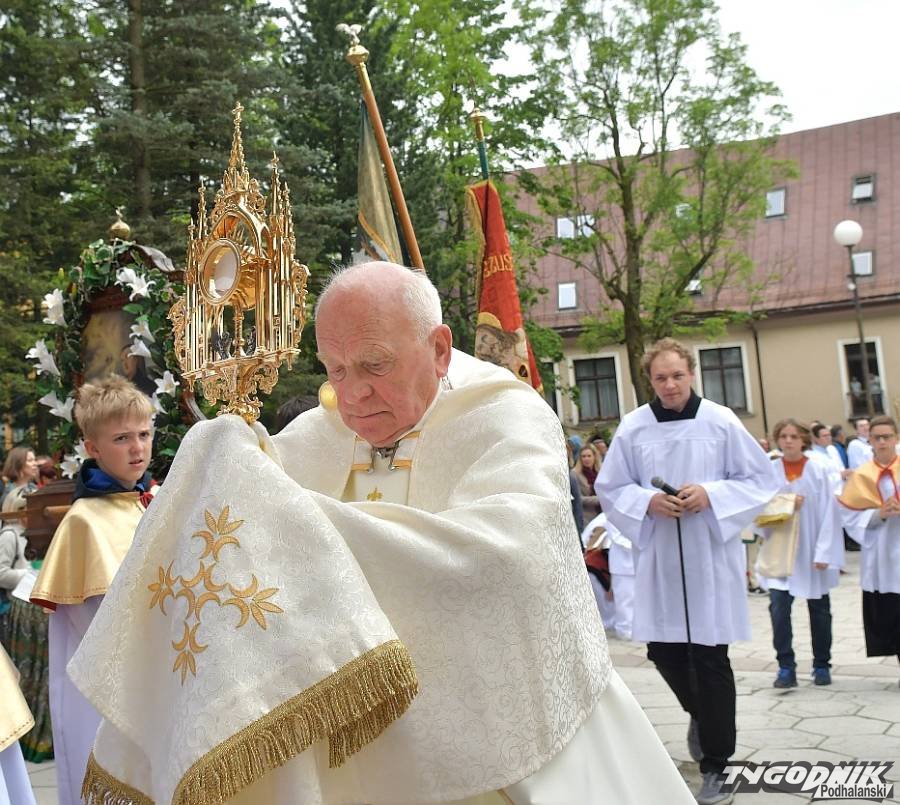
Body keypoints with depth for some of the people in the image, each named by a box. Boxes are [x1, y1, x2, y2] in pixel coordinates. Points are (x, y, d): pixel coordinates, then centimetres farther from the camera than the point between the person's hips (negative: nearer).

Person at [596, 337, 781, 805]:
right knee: (663, 652, 8)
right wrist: (647, 502, -12)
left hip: (710, 556, -2)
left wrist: (712, 495, -15)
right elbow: (610, 487, 7)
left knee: (710, 658, 0)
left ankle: (716, 765, 14)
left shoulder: (720, 421, -5)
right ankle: (702, 715, 41)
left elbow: (760, 479, 0)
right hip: (658, 558, 2)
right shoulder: (633, 428, -1)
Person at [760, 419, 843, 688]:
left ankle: (821, 665, 26)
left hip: (811, 552, 0)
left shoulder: (819, 471, -5)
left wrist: (824, 552, -12)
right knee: (779, 608, -11)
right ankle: (785, 666, -1)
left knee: (819, 610, 11)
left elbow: (829, 513, -7)